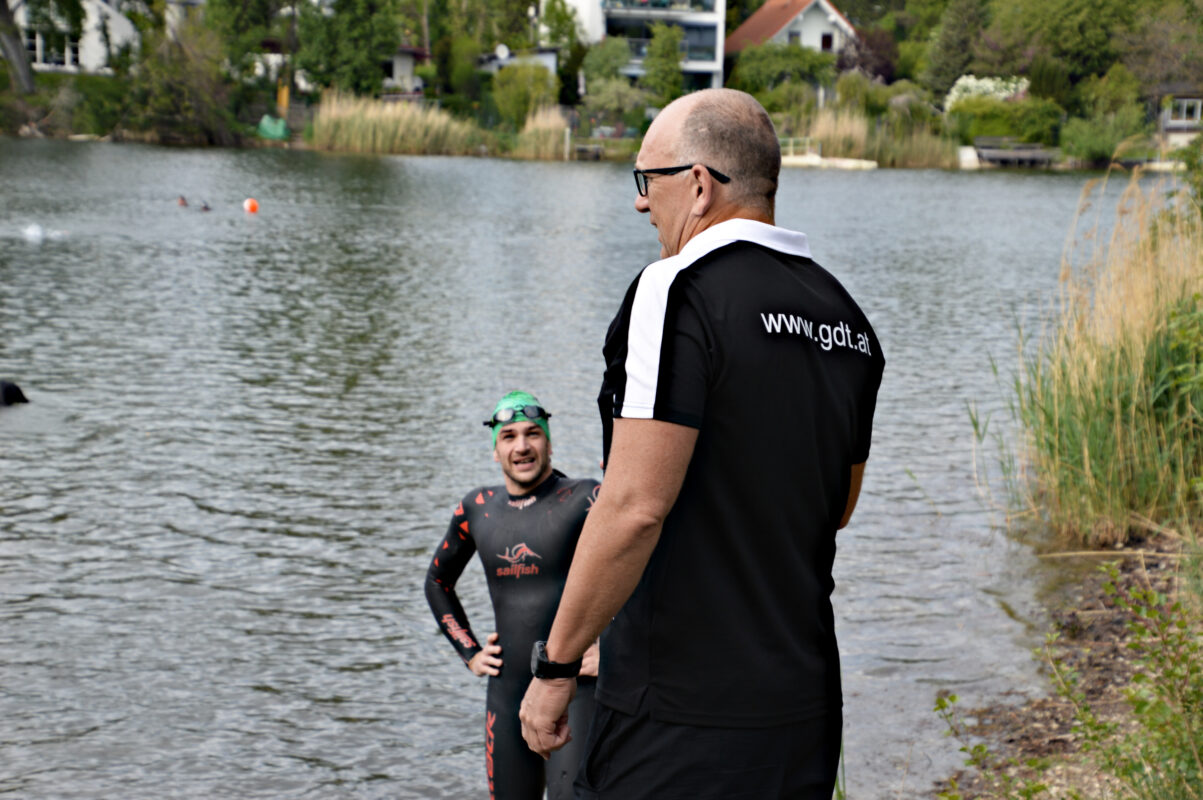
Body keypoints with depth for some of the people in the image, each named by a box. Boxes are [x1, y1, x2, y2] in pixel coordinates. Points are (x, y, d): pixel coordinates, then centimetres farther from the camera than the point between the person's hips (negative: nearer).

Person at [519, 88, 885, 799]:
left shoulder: (678, 292, -14)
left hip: (679, 716, -8)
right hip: (807, 709, 8)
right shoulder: (848, 321, 10)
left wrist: (557, 665, -11)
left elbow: (635, 506, -19)